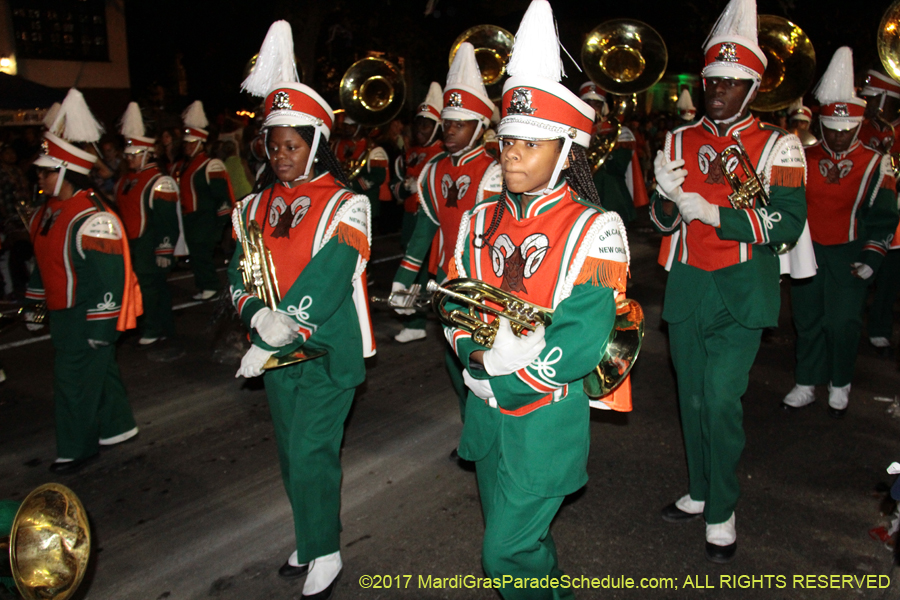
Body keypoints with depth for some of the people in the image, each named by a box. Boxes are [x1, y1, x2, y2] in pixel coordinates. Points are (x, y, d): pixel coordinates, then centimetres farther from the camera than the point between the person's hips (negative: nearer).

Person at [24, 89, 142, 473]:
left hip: (87, 318, -9)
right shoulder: (47, 213, 7)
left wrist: (100, 327, -21)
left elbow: (109, 279, -24)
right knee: (99, 369, 20)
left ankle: (77, 449, 16)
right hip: (63, 314, 9)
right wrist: (34, 304, 22)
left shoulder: (93, 221, -24)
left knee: (74, 380, 0)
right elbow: (44, 263, 19)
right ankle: (116, 427, 36)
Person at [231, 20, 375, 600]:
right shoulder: (258, 206, 7)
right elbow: (240, 271, 3)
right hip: (275, 353, 6)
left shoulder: (344, 206, -12)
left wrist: (267, 344, -22)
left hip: (326, 352, -6)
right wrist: (258, 314, -19)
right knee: (292, 453, 17)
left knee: (312, 454, -3)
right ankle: (311, 541, 36)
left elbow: (324, 283, -21)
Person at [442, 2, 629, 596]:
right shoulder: (482, 221, 3)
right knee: (520, 536, 23)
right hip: (486, 412, 6)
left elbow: (579, 346, -21)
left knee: (508, 552, 0)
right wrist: (484, 354, -18)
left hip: (547, 417, -6)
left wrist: (497, 375, -19)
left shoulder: (593, 231, -15)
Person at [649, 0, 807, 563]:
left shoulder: (777, 146, -4)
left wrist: (713, 213, -21)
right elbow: (663, 221, 8)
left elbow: (789, 222, -12)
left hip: (742, 294, -3)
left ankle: (722, 512, 13)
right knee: (692, 398, 12)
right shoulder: (680, 140, 6)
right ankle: (700, 491, 32)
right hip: (686, 288, 4)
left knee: (722, 401, -7)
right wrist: (667, 196, -16)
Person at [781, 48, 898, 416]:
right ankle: (807, 385, 21)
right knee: (808, 320, 8)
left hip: (848, 255, -2)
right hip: (807, 252, 2)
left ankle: (840, 385, 20)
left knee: (843, 323, -1)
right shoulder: (804, 160, 4)